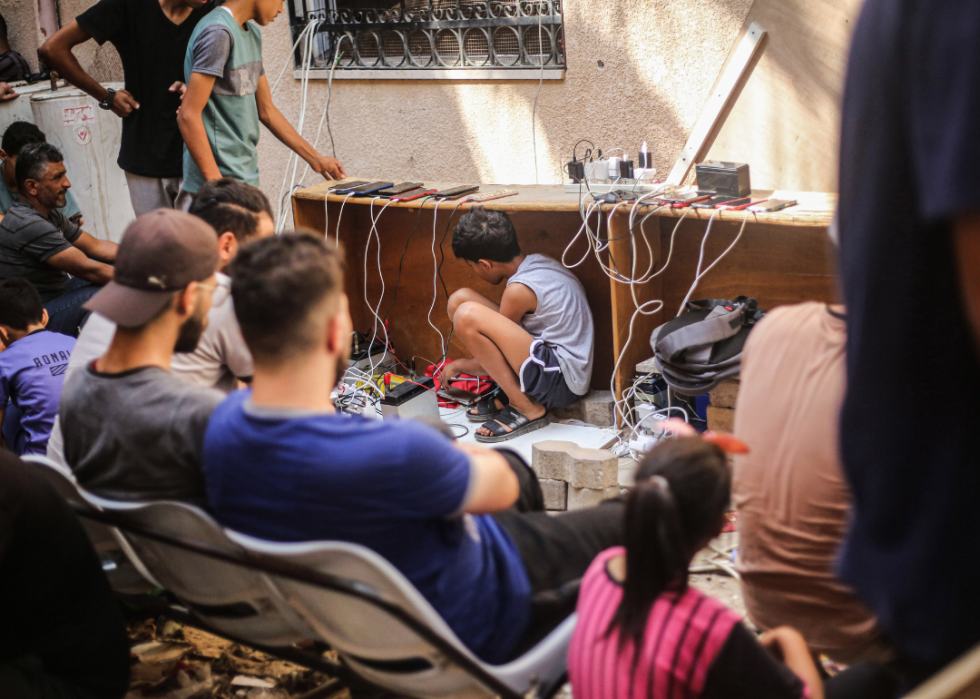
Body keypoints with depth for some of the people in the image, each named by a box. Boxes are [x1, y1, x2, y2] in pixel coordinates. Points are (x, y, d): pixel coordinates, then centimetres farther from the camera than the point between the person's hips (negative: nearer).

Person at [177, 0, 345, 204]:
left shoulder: (252, 33, 14)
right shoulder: (218, 32, -14)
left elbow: (266, 110, 21)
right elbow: (188, 115, -18)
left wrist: (316, 159, 23)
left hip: (246, 179, 9)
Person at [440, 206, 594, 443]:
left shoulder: (519, 289, -20)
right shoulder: (537, 263, 5)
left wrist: (457, 366, 13)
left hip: (561, 381, -10)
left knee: (467, 315, -27)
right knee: (459, 299, 5)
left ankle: (527, 408, -13)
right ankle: (509, 395, 5)